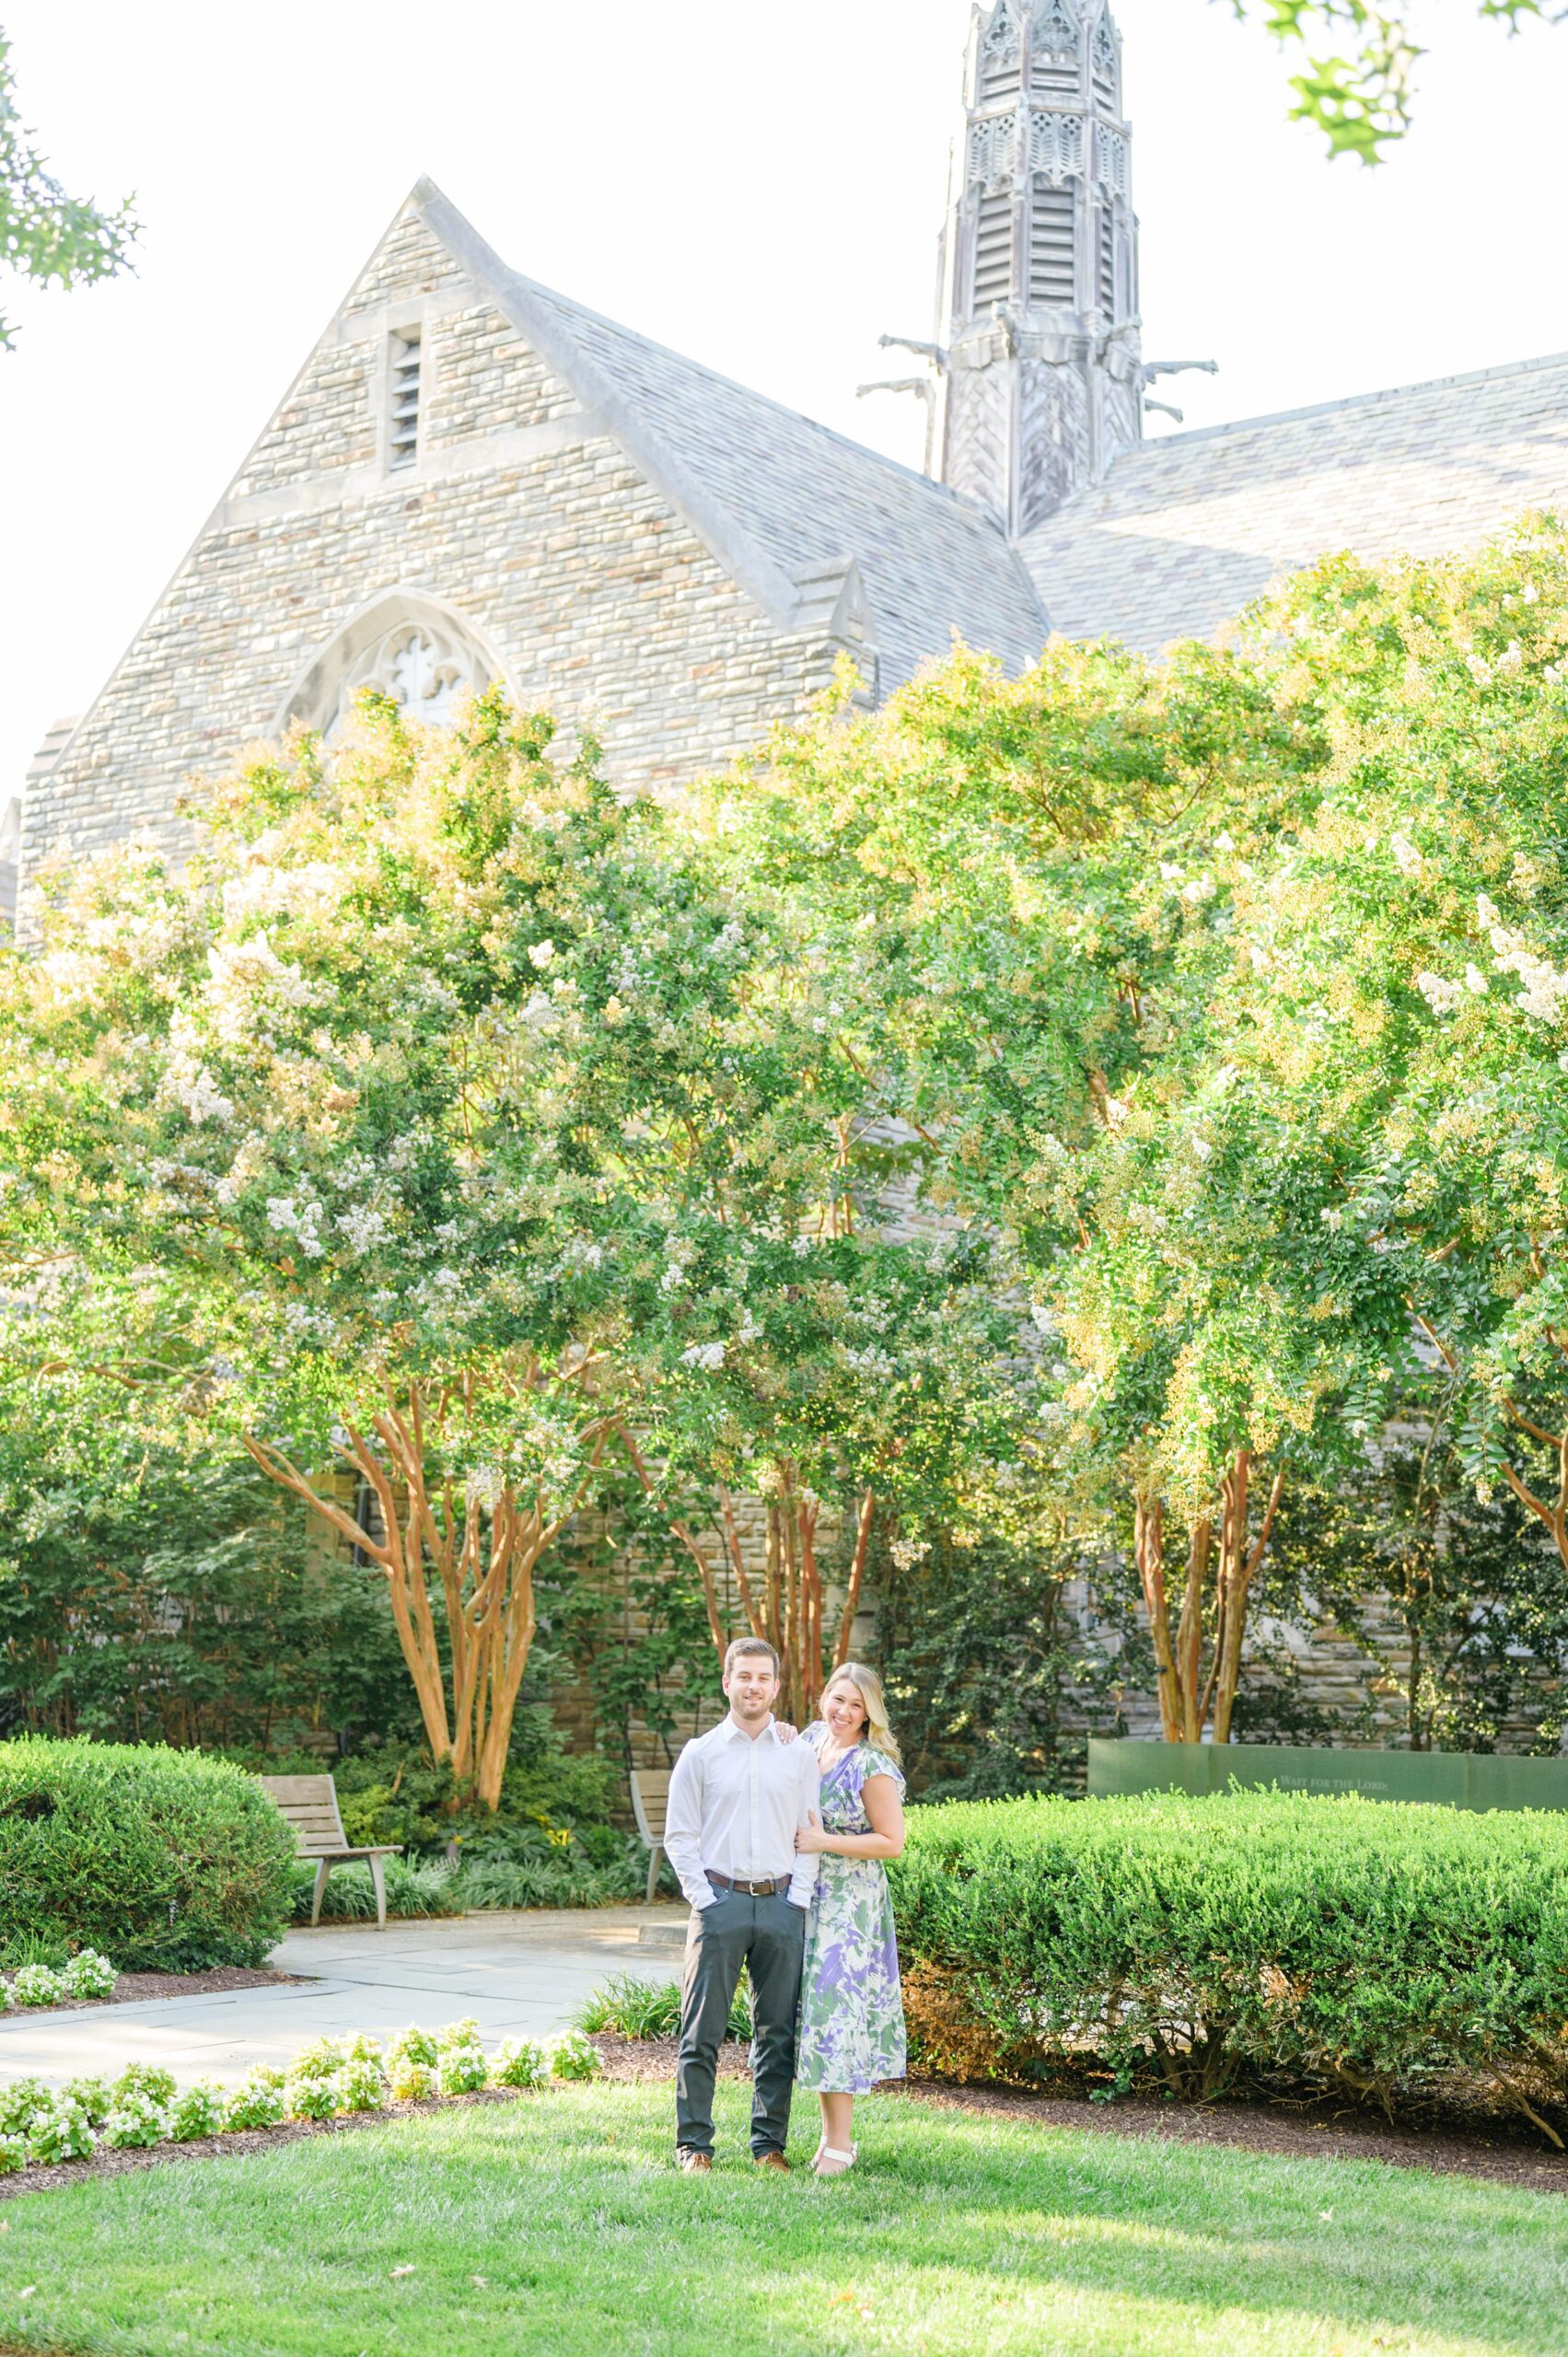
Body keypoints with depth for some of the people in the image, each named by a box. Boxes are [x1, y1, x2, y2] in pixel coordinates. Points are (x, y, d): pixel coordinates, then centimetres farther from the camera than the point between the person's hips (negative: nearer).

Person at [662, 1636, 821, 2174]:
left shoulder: (799, 1754, 9)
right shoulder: (701, 1754, 4)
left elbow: (811, 1833, 9)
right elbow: (678, 1835, 3)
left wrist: (799, 1897, -1)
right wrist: (704, 1897, -6)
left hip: (781, 1905, 2)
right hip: (720, 1902, -2)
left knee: (778, 2032, 5)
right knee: (702, 2031, -2)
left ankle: (769, 2143, 13)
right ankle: (693, 2144, 6)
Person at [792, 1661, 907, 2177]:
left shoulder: (872, 1767, -14)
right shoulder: (810, 1739, 6)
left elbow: (892, 1842, -14)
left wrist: (824, 1842, -17)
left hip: (849, 1903, -7)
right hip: (804, 1896, 7)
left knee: (835, 2002, -7)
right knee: (814, 1998, 9)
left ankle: (840, 2143, 0)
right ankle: (830, 2130, 17)